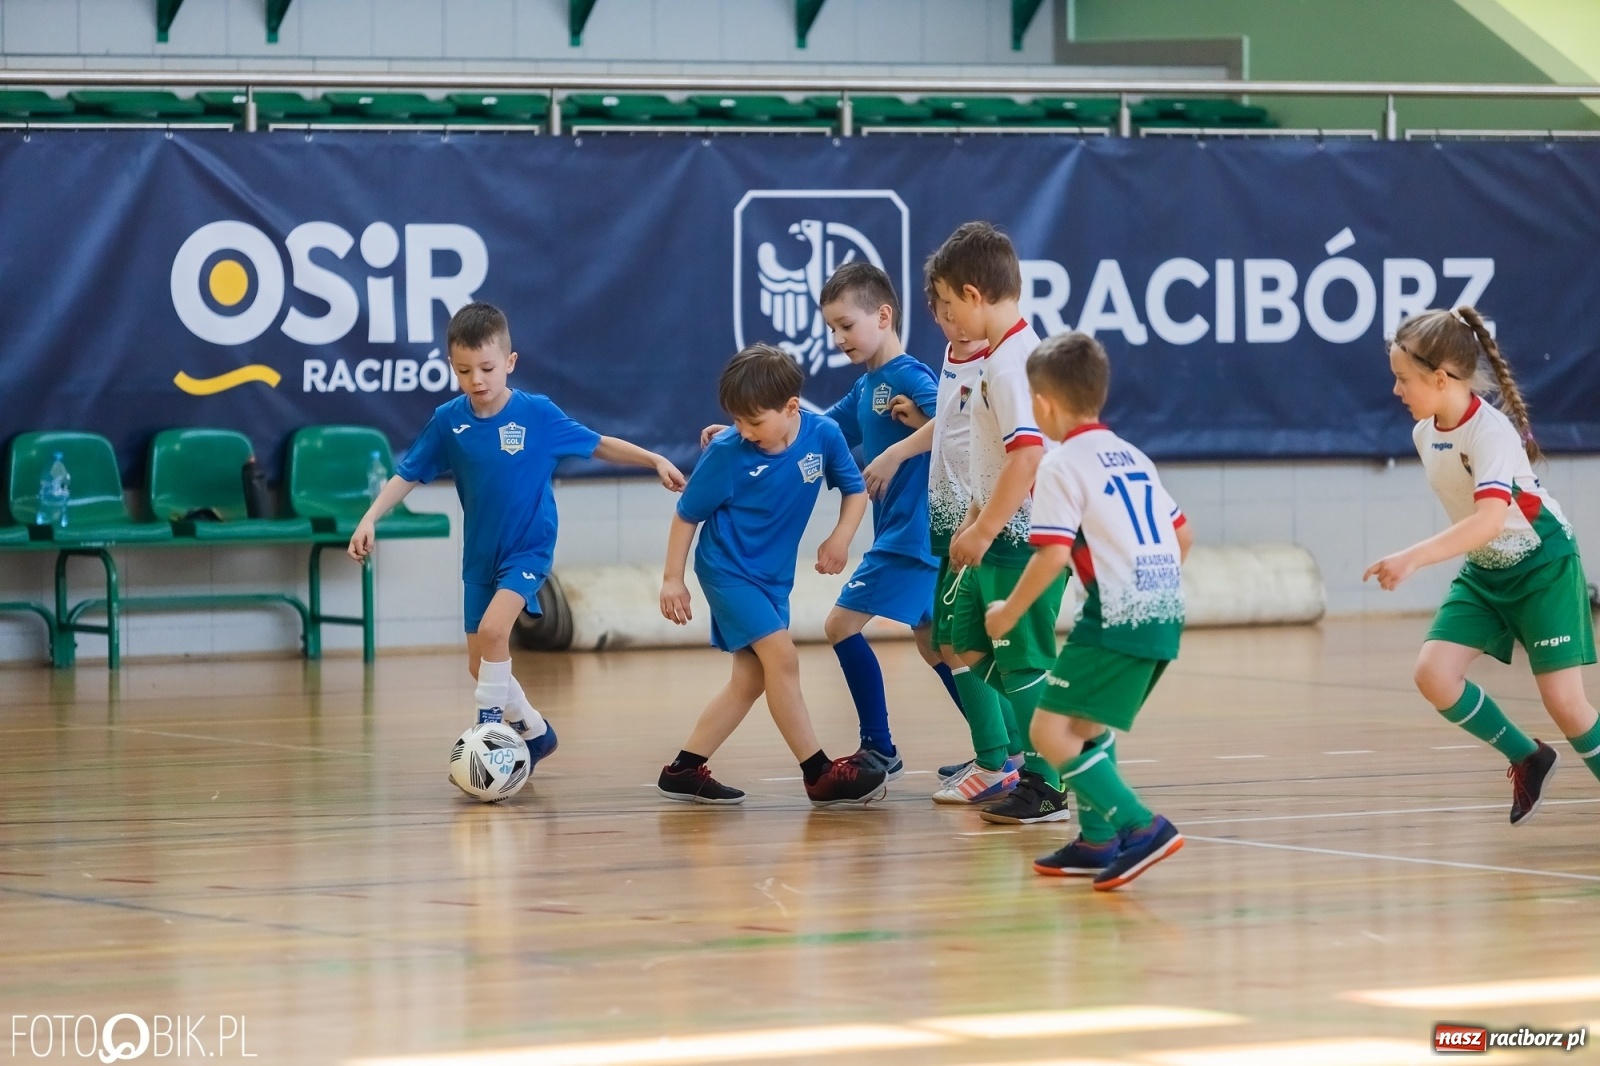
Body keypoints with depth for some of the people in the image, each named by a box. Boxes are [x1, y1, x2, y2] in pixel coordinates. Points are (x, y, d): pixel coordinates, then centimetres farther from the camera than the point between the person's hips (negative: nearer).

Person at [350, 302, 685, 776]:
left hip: (528, 547, -4)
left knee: (492, 629, -26)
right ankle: (533, 729, 32)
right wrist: (370, 519, -11)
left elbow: (599, 446, -2)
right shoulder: (448, 420, -8)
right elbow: (408, 475, 0)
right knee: (480, 664, 9)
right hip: (480, 554, 4)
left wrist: (655, 461, -6)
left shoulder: (538, 414, -14)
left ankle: (491, 726, -12)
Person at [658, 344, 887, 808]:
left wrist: (840, 538, -13)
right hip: (729, 569, -6)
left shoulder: (823, 435, -12)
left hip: (773, 575, 6)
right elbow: (687, 514, -8)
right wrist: (672, 579, -7)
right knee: (782, 656, -16)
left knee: (751, 678, 9)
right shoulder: (727, 452, -20)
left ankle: (684, 771, 18)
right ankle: (820, 774, -12)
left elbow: (855, 489, 4)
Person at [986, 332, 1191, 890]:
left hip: (1119, 617, -9)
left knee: (1050, 731, -9)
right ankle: (1098, 841, 24)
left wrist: (1010, 611, -3)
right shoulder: (1133, 457, 19)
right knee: (1087, 724, 24)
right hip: (1165, 613, 9)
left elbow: (1052, 554, -15)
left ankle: (1141, 827, -18)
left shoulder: (1062, 466, -6)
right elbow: (1182, 535, 23)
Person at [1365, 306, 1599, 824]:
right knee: (1434, 674, -11)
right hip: (1483, 572, 7)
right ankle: (1526, 759, 8)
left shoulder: (1491, 433, -28)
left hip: (1542, 567, -7)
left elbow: (1489, 520, -44)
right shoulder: (1425, 434, -3)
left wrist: (1414, 558, -53)